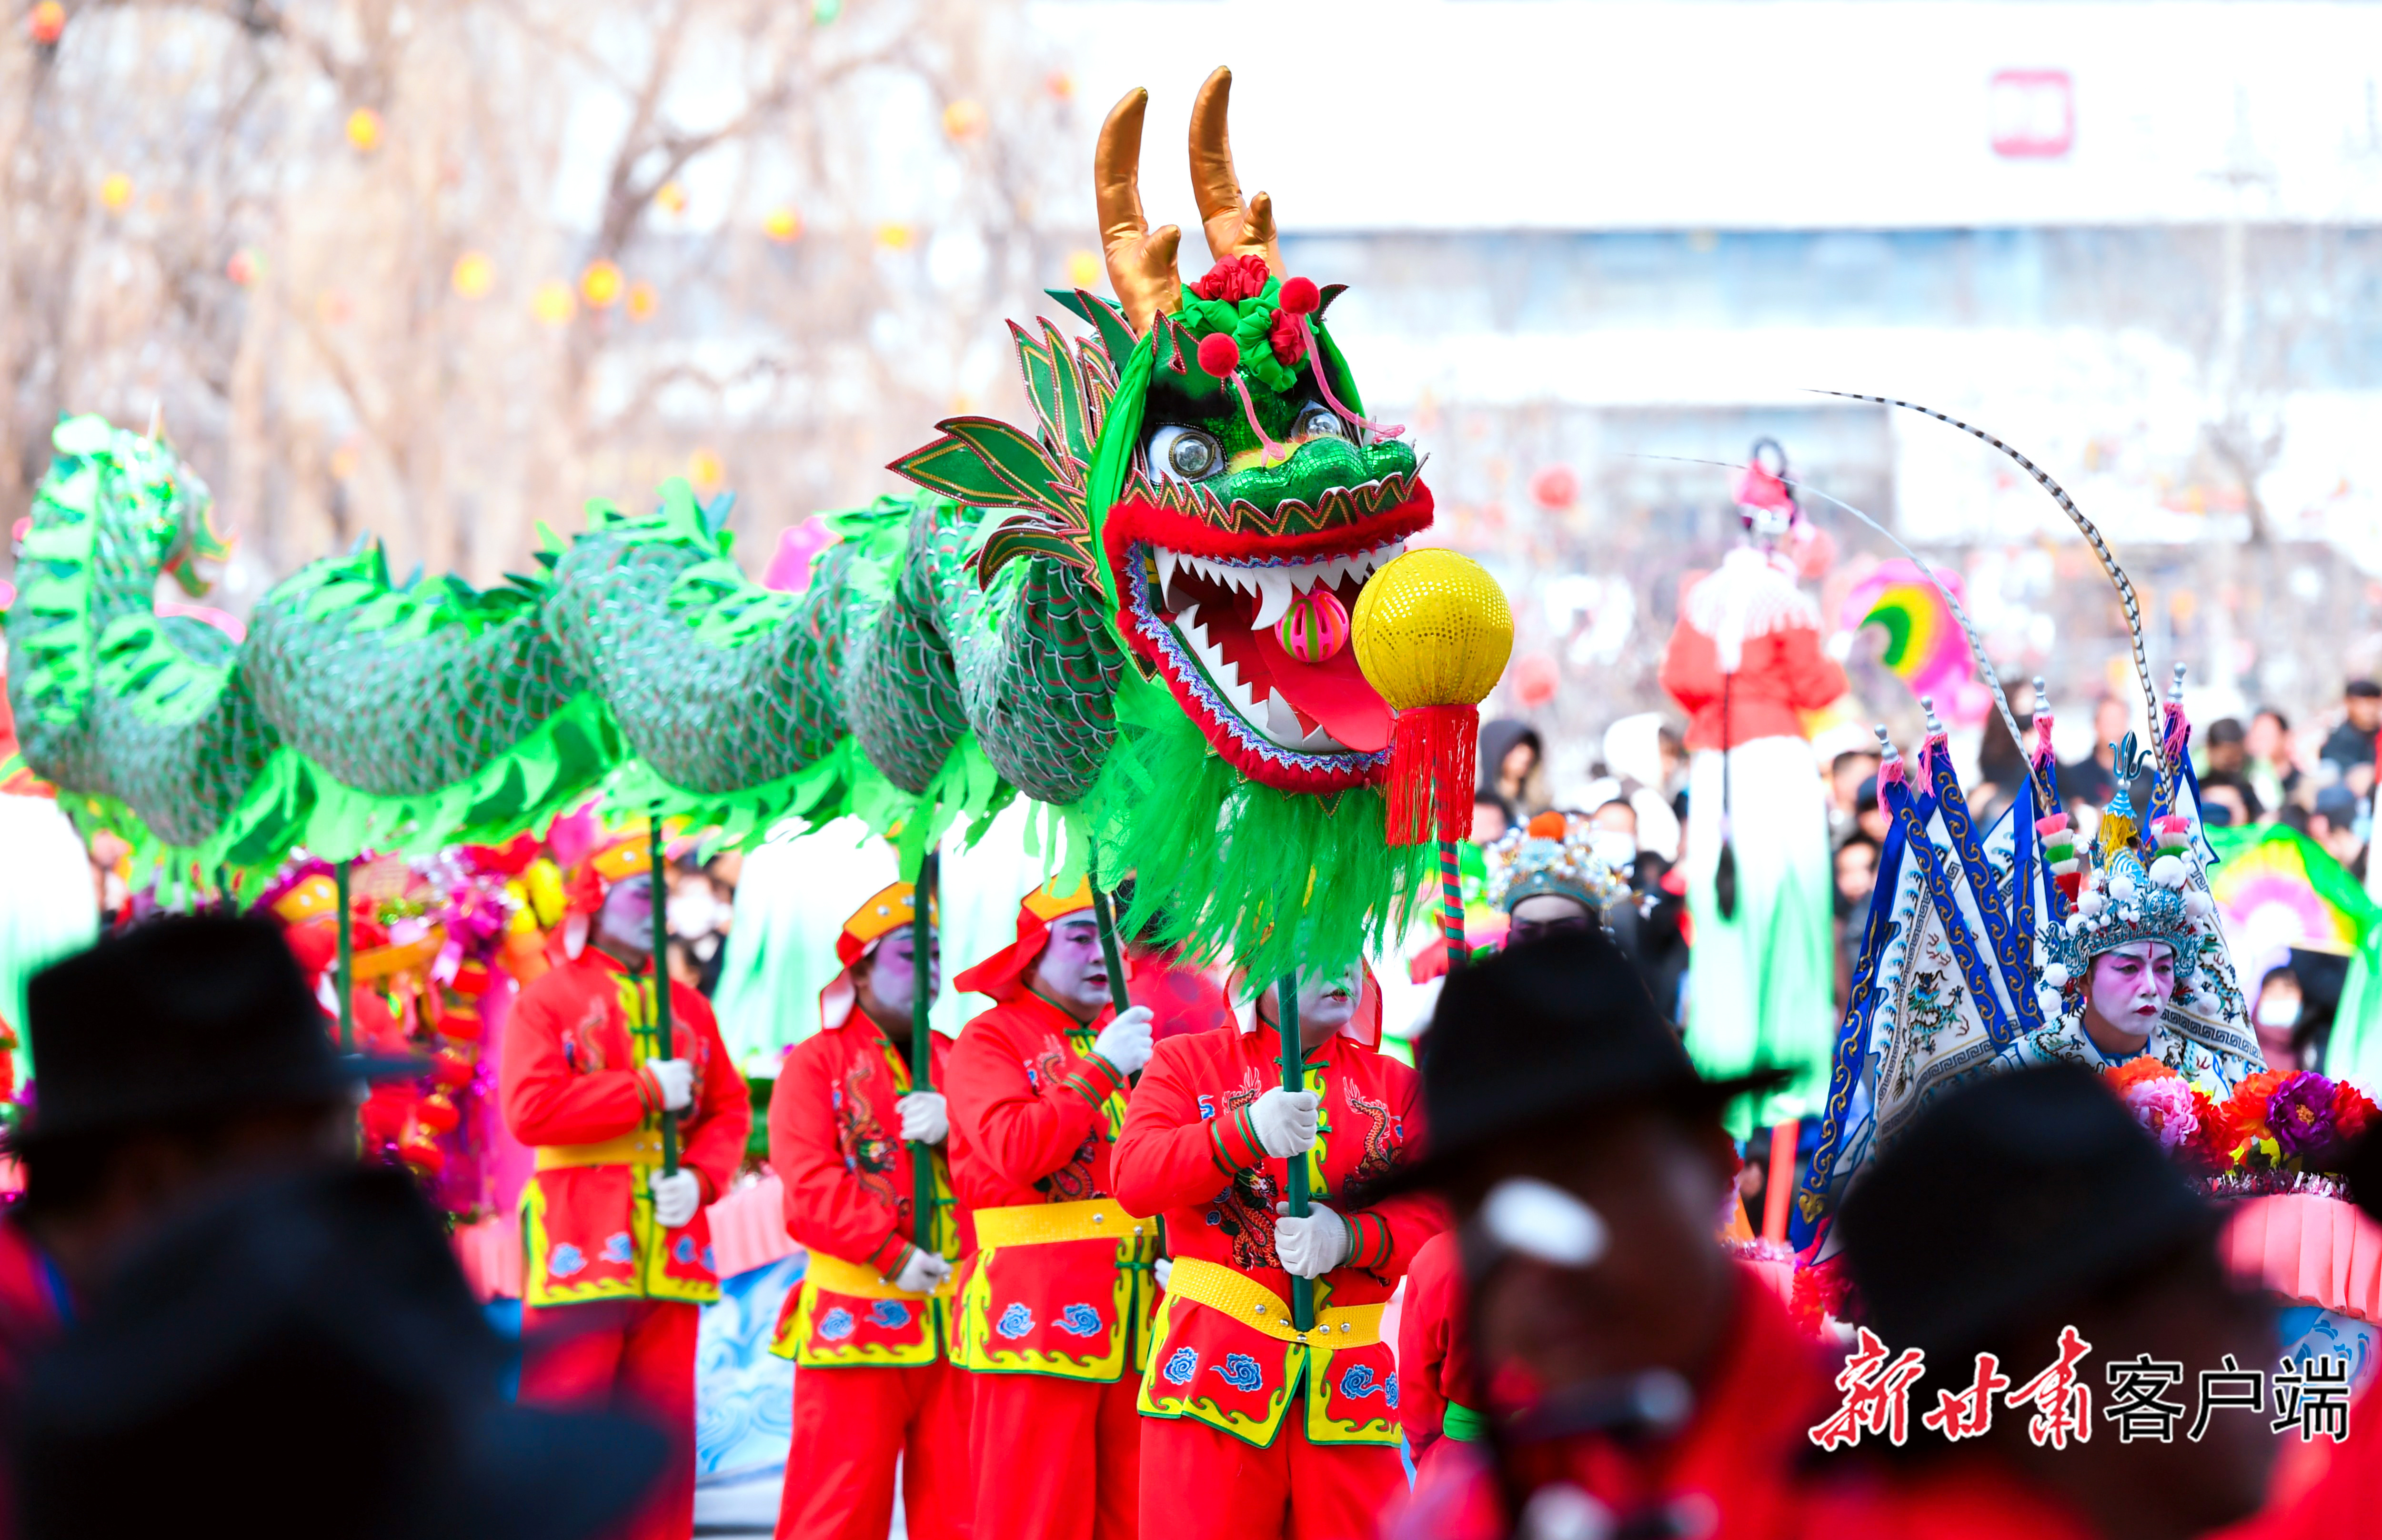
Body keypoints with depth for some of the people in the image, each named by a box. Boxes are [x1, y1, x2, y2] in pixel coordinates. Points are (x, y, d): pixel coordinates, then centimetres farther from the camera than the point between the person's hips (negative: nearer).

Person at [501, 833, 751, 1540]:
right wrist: (648, 1091, -11)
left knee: (663, 1443, 5)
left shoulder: (687, 1008, 18)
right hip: (579, 1257, -5)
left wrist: (700, 1178, -6)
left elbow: (729, 1111, 14)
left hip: (673, 1255, 5)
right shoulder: (545, 1002, 2)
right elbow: (529, 1110, -12)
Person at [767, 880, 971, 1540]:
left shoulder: (954, 1061, 19)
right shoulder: (817, 1062, 3)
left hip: (957, 1320, 4)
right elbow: (808, 1188, -8)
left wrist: (954, 1127, -12)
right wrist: (891, 1254, -16)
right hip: (856, 1321, -4)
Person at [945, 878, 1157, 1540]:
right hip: (1041, 1307, -6)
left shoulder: (1123, 1035, 18)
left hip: (1135, 1308, 6)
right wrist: (1099, 1069, -15)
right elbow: (1016, 1151, -17)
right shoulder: (990, 1039, -1)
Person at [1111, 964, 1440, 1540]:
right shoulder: (1187, 1062, 9)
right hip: (1215, 1364, -2)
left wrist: (1349, 1238, -16)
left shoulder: (1395, 1084, 15)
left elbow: (1436, 1212, 4)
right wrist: (1249, 1131, -22)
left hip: (1353, 1379, 2)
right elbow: (1134, 1179, -7)